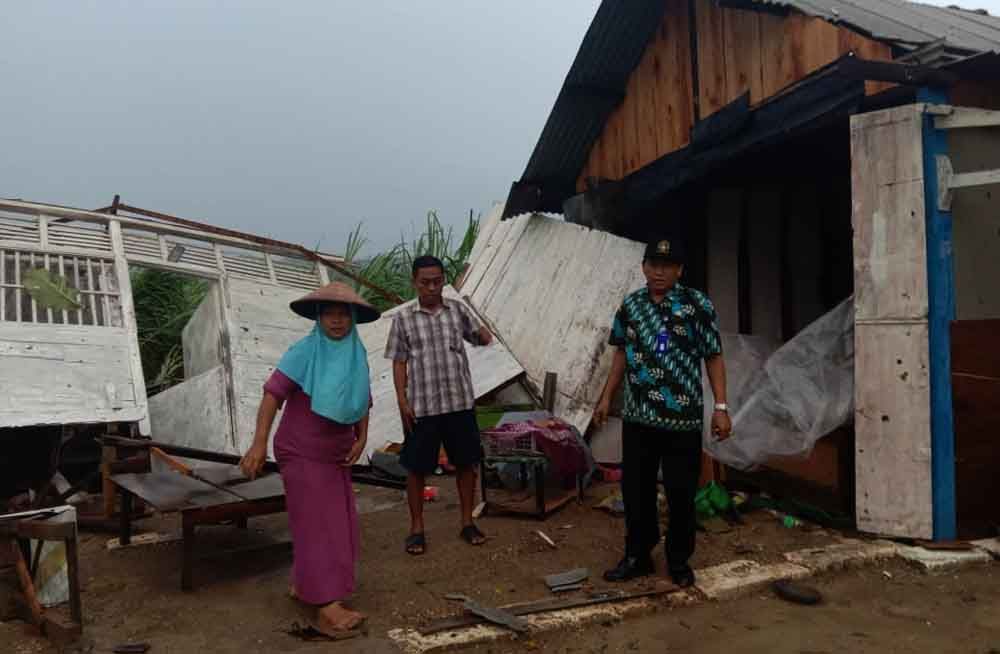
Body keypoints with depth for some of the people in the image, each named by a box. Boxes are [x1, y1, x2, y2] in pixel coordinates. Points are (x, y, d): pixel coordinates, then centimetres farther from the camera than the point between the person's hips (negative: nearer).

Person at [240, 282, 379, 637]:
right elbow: (272, 394, -22)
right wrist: (259, 443, -29)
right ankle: (327, 608, -9)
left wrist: (361, 440, -4)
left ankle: (302, 584, 29)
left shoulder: (357, 357, 0)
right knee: (317, 525, -9)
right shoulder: (303, 351, -18)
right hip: (302, 454, -7)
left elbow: (362, 404, 8)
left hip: (335, 455, 7)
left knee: (336, 524, 12)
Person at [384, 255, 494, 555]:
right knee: (417, 468, 6)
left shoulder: (458, 310, 5)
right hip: (421, 407, -2)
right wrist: (402, 402, -6)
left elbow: (480, 337, 8)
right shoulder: (403, 319, 0)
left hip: (460, 402, 2)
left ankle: (467, 522, 26)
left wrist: (484, 335, -17)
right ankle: (416, 529, 21)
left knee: (465, 462, 10)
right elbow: (399, 364, 1)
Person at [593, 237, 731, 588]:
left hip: (683, 419, -3)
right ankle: (637, 555, 29)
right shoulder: (631, 304, 6)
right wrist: (606, 397, 13)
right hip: (637, 417, 4)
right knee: (635, 490, 12)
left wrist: (721, 407, -10)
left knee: (681, 493, 7)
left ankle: (679, 560, 26)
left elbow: (713, 357, -5)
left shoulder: (698, 305, -6)